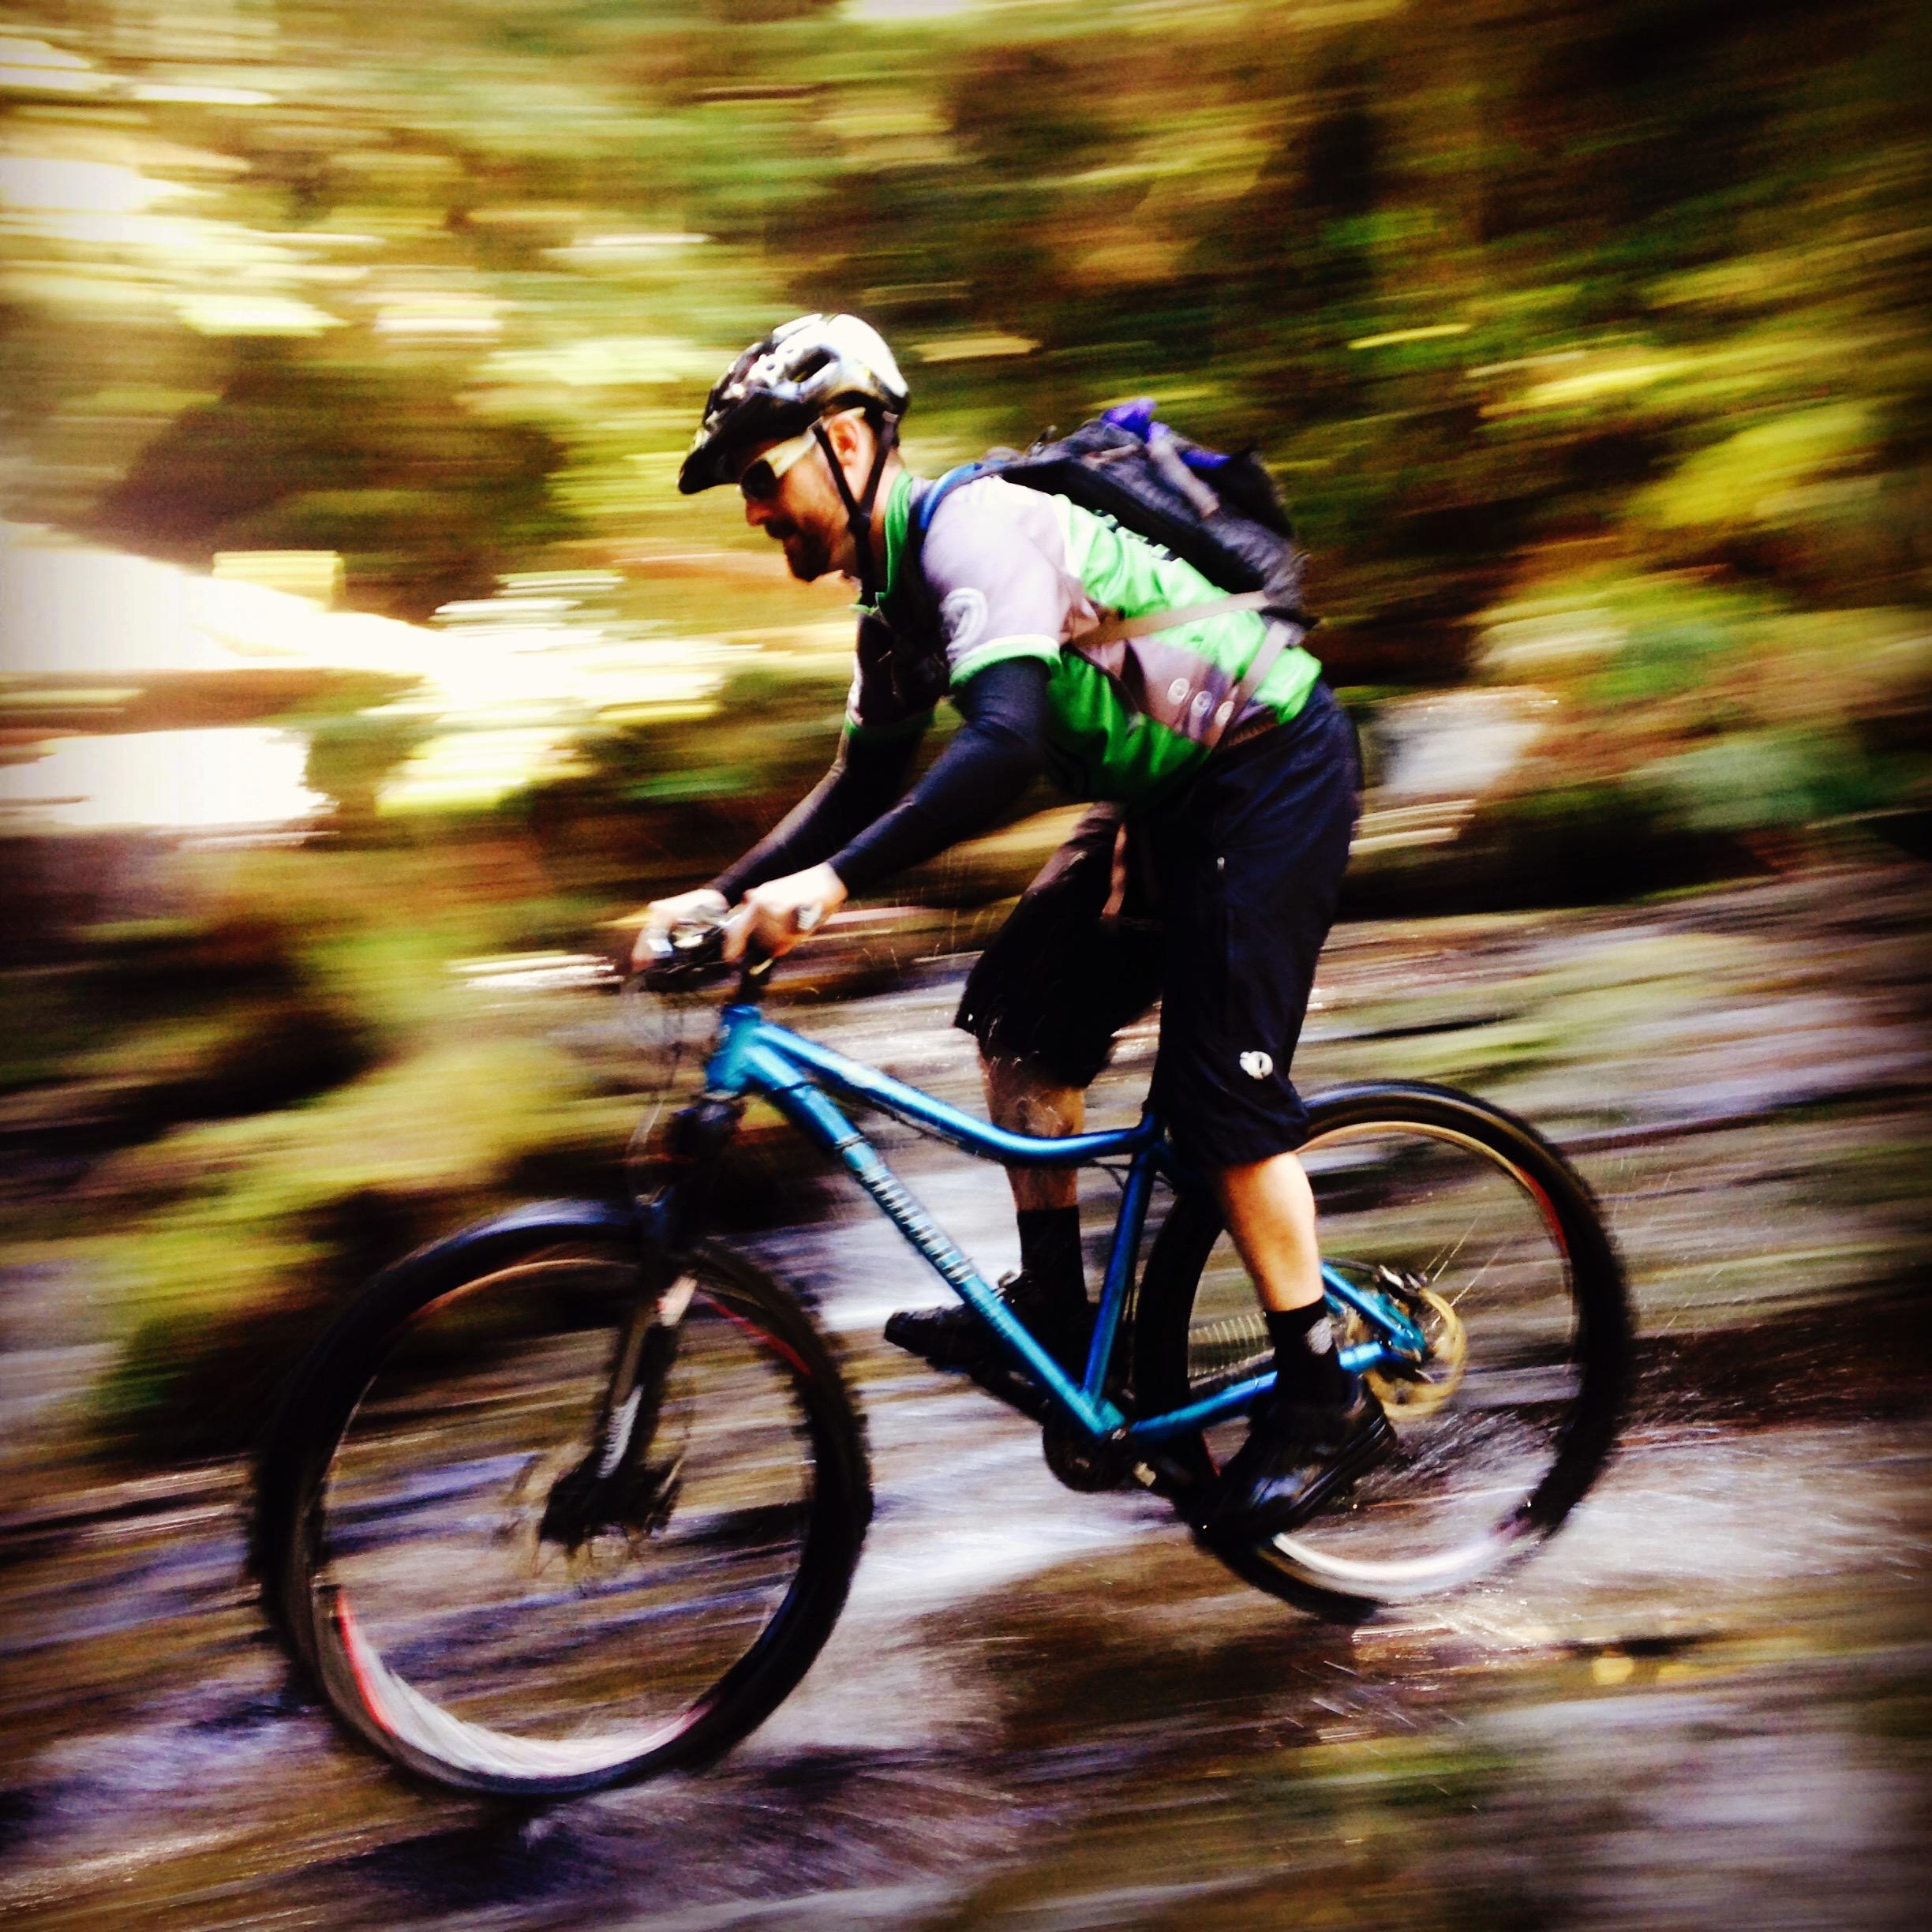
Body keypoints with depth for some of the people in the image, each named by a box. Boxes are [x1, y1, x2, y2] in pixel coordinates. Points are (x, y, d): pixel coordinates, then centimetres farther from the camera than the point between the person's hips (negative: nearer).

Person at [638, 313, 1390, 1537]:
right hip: (1169, 794, 10)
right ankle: (1055, 1310, 16)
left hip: (1273, 772, -10)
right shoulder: (896, 590, 8)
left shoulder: (976, 528, -23)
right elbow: (867, 782, 14)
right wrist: (724, 894, 5)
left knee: (1219, 1092, -12)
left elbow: (1007, 745, -37)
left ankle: (1326, 1402, 2)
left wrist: (835, 880, -41)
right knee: (1022, 1012, 6)